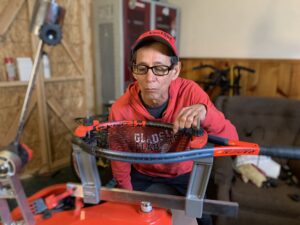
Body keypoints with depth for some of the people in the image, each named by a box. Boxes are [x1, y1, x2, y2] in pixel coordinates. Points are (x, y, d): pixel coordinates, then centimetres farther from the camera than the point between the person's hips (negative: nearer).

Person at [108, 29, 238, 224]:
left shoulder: (190, 92, -25)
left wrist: (206, 112, -47)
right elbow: (120, 164, -11)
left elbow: (231, 142, -29)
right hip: (142, 175, 0)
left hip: (186, 174, 1)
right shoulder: (121, 110, -25)